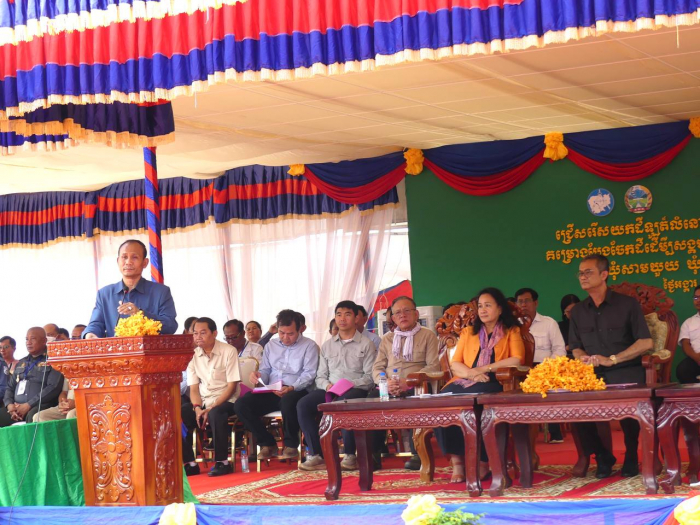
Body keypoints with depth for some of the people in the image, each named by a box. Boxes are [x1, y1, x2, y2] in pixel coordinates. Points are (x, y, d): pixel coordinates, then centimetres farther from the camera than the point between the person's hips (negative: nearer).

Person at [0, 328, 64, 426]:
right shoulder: (21, 363, 25)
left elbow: (54, 387, -10)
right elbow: (10, 387, 24)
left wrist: (29, 405, -14)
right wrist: (9, 404, 1)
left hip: (41, 406, -6)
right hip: (16, 407, 6)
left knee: (33, 416, -39)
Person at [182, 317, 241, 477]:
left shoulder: (228, 351, -8)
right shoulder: (193, 355, 5)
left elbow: (232, 386, -11)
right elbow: (194, 388, 6)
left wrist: (210, 409, -19)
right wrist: (197, 408, -15)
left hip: (225, 402, -5)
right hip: (203, 402, 5)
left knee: (215, 414, -37)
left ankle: (222, 462, -24)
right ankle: (189, 463, -13)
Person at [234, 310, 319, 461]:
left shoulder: (309, 346, 4)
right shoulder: (271, 345, 21)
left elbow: (309, 374, -6)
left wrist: (292, 388, -24)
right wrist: (258, 376, -4)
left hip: (296, 391, -5)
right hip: (271, 392, 5)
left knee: (288, 401, -42)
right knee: (241, 404, -20)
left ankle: (291, 445, -15)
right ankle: (268, 444, -4)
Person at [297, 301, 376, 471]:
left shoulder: (366, 344, 6)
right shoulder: (327, 345, 20)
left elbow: (370, 377, -3)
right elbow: (320, 376, 17)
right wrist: (327, 385, -7)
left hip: (356, 390, -4)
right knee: (303, 405, -24)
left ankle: (350, 455, -27)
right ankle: (316, 455, -24)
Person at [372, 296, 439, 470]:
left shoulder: (428, 336, 12)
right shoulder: (387, 339, 24)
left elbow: (433, 366, -2)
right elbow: (377, 368, 15)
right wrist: (386, 382, -9)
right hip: (388, 389, 3)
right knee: (373, 397, -30)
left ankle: (417, 453, -27)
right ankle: (374, 454, -26)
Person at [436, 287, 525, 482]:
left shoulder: (511, 332, 16)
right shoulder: (468, 333, 25)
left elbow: (517, 360, -2)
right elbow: (455, 364, 14)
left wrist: (484, 368, -10)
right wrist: (472, 374, -8)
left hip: (494, 384, -3)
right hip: (464, 383, 3)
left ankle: (482, 461, -27)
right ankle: (456, 459, -28)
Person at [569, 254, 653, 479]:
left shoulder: (627, 304, 2)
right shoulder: (578, 311, 15)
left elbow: (646, 342, -4)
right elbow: (575, 348, 20)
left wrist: (612, 359, -13)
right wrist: (583, 357, -6)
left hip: (625, 371, -4)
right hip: (593, 375, 4)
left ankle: (631, 457, -4)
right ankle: (602, 456, 0)